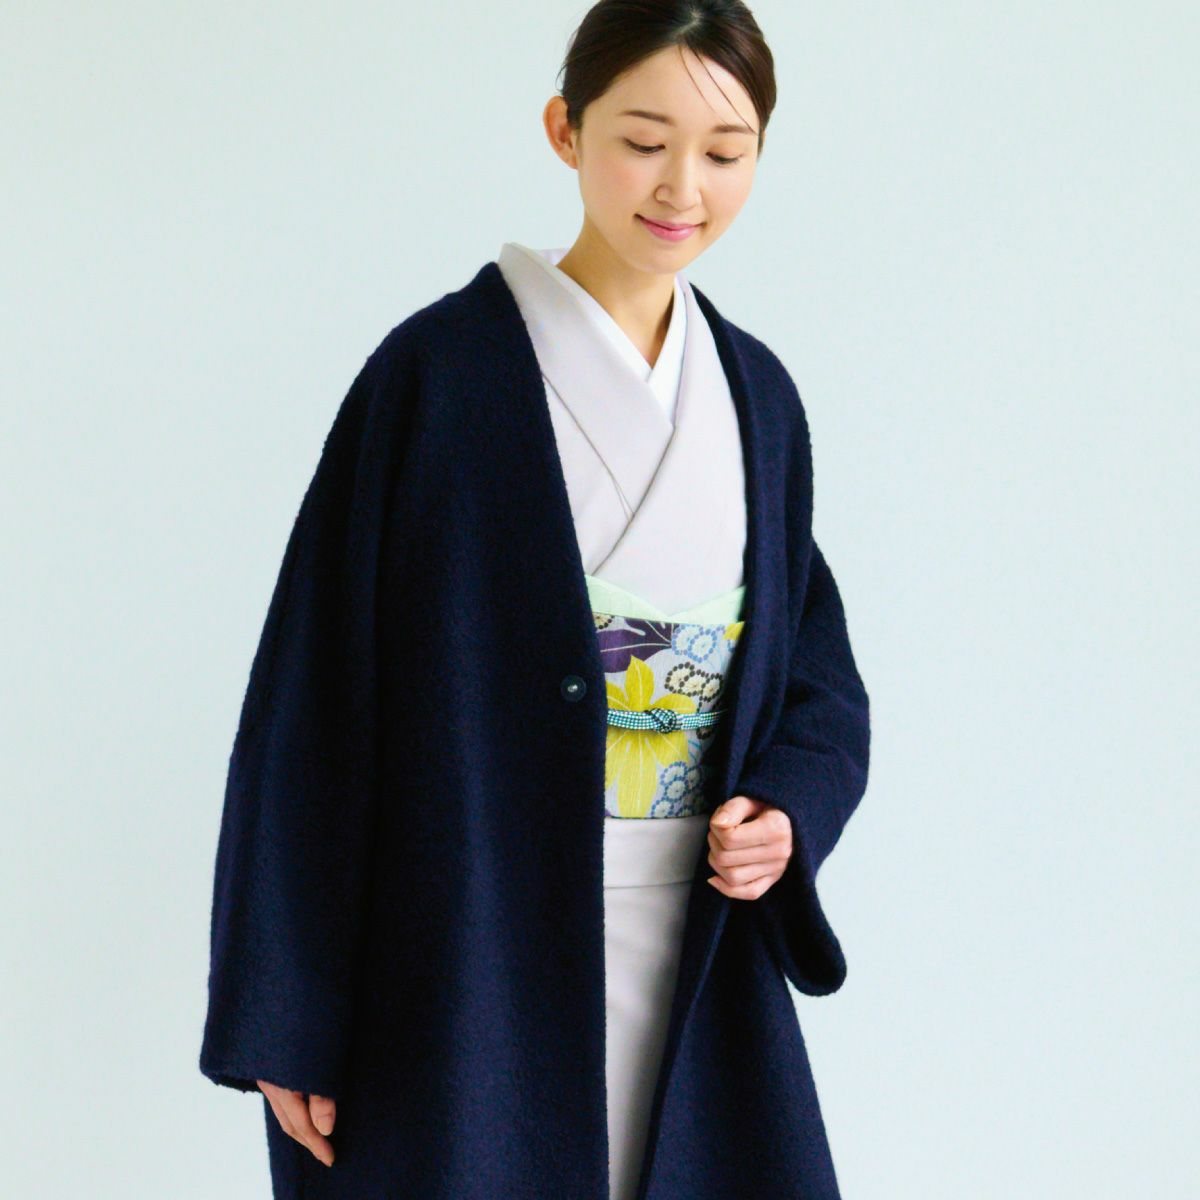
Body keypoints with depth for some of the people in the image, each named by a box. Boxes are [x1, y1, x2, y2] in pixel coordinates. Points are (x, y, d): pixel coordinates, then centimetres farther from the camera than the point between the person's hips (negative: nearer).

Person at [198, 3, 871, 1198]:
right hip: (463, 960, -4)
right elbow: (319, 695, -9)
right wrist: (286, 1020, -11)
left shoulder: (757, 394, 7)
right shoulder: (439, 371, -8)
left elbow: (814, 664, 16)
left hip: (697, 969, 5)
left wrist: (789, 807, -7)